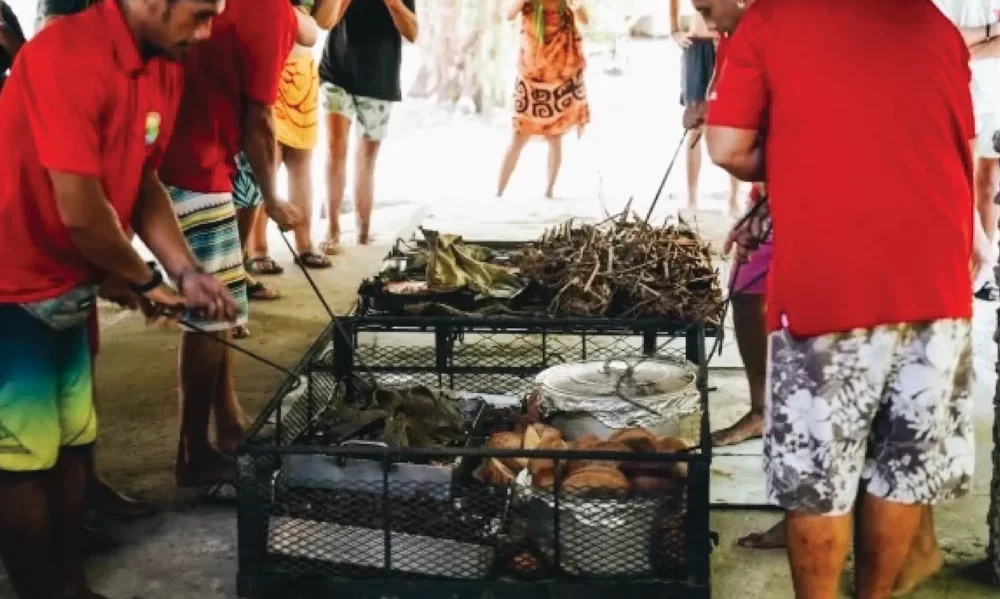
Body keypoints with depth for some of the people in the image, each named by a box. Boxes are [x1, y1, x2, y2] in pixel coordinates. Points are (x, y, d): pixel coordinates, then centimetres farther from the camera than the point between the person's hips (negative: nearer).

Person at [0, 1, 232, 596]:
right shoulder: (67, 56, -26)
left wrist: (187, 273, -2)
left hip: (66, 286, 8)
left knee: (73, 444, 13)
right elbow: (81, 212, -25)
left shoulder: (164, 68, 1)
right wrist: (146, 281, -9)